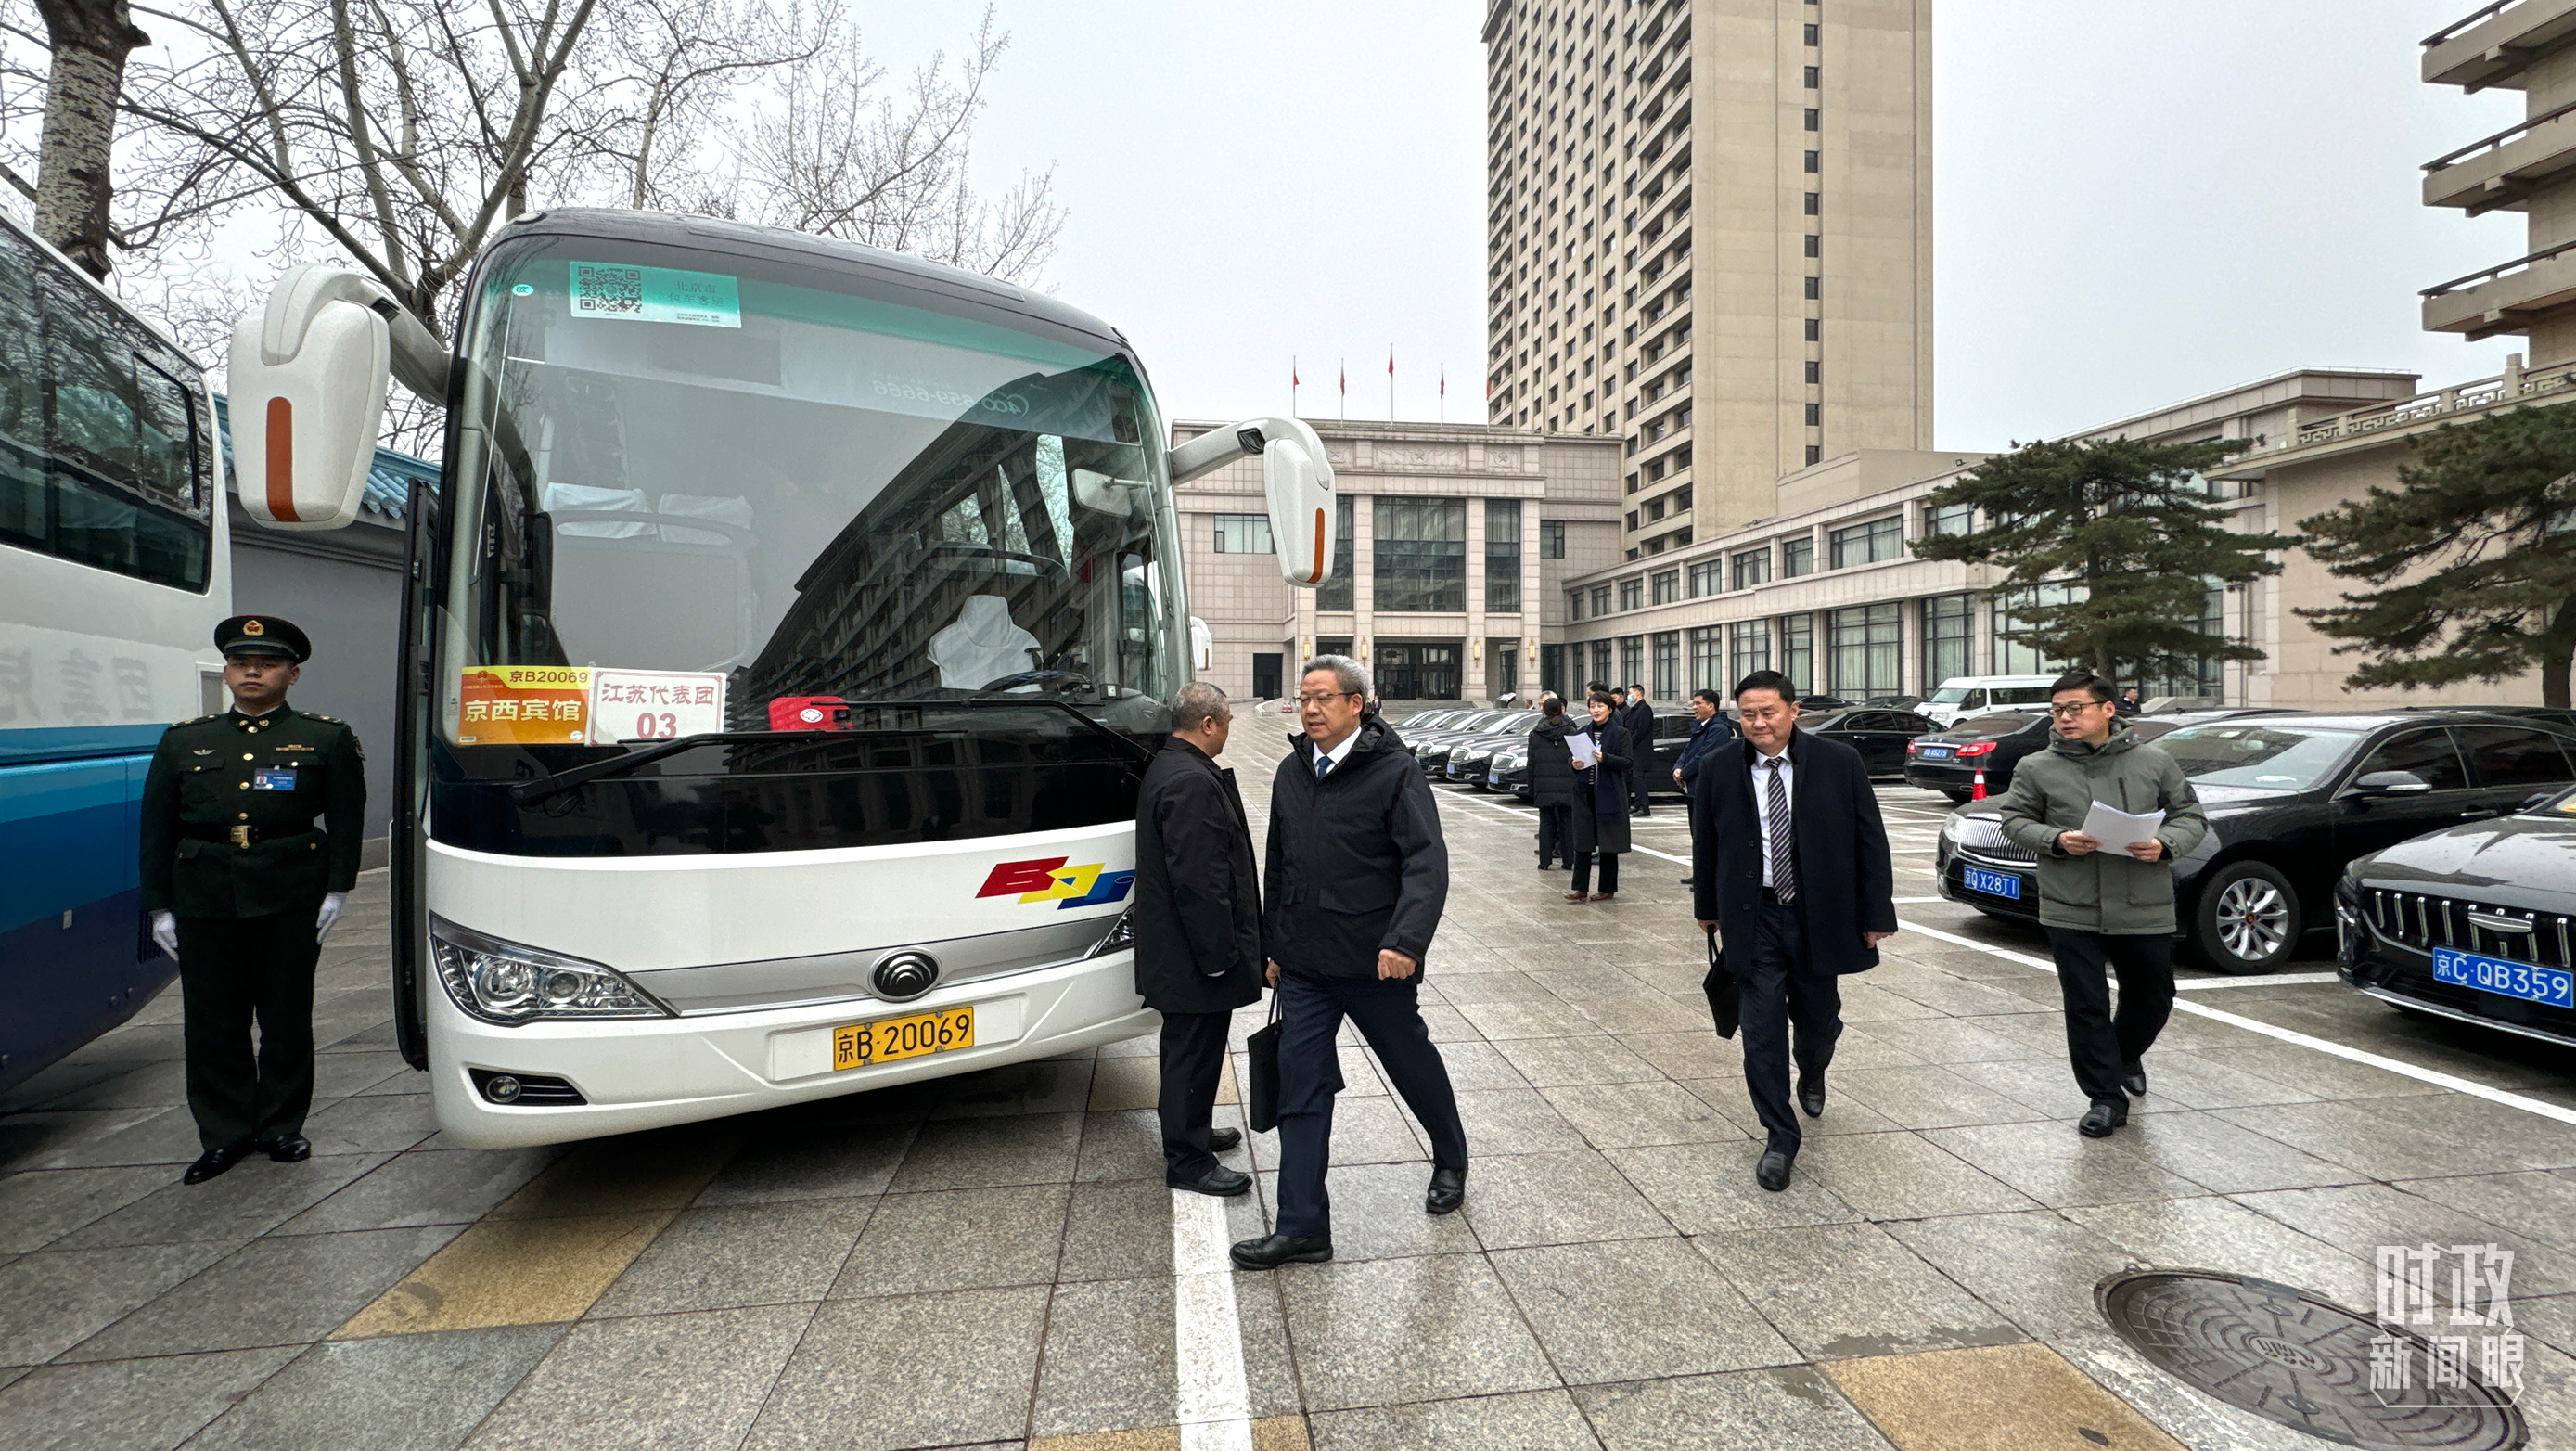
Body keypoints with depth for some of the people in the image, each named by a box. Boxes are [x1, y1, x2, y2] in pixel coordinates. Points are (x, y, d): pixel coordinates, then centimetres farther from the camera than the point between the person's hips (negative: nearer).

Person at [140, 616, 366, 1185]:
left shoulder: (326, 740, 4)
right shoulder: (183, 742, 12)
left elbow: (346, 820, 2)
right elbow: (157, 829, 12)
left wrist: (337, 889, -5)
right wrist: (159, 906, 7)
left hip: (290, 899, -2)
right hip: (204, 900, 3)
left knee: (287, 1018, 6)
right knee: (212, 1022, 8)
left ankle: (282, 1127, 20)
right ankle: (225, 1134, 21)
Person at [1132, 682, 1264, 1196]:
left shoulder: (1168, 768, 11)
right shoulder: (1192, 782, -25)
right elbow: (1198, 880, -27)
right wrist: (1218, 955, -21)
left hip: (1176, 949, 11)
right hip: (1194, 952, -11)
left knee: (1188, 1048, 23)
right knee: (1195, 1052, 2)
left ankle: (1191, 1130, 39)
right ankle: (1186, 1160, 16)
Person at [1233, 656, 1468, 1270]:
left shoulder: (1395, 771, -11)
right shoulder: (1291, 772, 8)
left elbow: (1427, 862, -18)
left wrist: (1406, 939, -30)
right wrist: (1272, 945, 16)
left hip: (1377, 965, -4)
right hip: (1303, 967, 5)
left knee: (1415, 1067, 16)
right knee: (1301, 1091, 4)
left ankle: (1451, 1161, 44)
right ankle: (1301, 1226, 14)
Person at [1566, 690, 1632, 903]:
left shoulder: (1621, 733, -1)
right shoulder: (1582, 733, 11)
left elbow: (1626, 762, -8)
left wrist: (1604, 758, -23)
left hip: (1609, 794, -3)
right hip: (1584, 793, 4)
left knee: (1608, 843, 4)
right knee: (1582, 841, 1)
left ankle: (1607, 889, 14)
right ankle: (1580, 888, 3)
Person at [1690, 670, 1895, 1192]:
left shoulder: (1840, 762, -7)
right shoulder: (1718, 768, -4)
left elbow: (1870, 841, -3)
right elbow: (1705, 844, 7)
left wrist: (1876, 914, -4)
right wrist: (1708, 906, 14)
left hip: (1819, 916, 0)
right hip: (1753, 919, 0)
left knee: (1818, 1019, 17)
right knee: (1761, 1031, -1)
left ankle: (1811, 1078, 52)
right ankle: (1779, 1139, 14)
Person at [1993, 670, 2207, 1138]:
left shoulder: (2154, 761, 2)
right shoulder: (2037, 769, 0)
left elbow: (2191, 817, 7)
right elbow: (2014, 821, 3)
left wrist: (2164, 844, -13)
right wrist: (2056, 840, -15)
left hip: (2146, 910, 2)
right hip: (2071, 911, -1)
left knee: (2153, 999, 18)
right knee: (2085, 1006, 0)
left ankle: (2126, 1057, 48)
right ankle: (2106, 1098, 12)